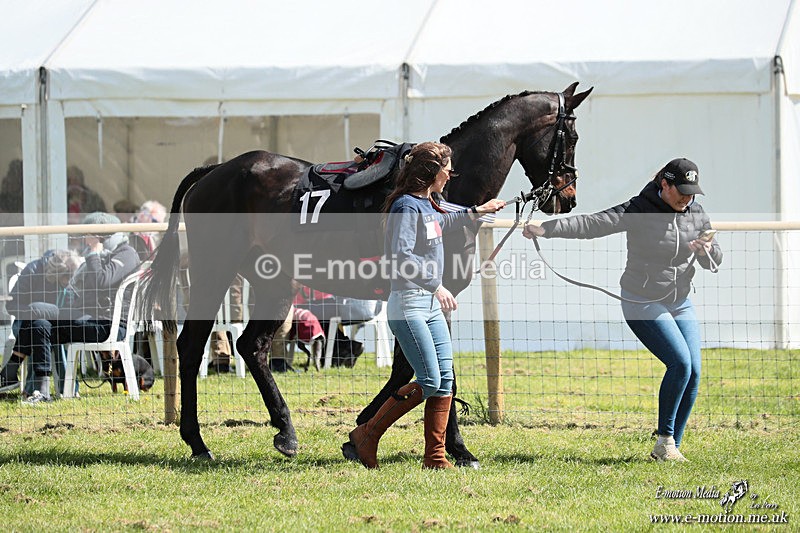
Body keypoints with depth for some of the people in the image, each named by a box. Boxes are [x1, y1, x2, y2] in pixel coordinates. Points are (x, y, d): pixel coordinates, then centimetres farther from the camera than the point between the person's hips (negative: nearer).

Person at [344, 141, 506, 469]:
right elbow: (401, 257, -26)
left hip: (432, 306, 10)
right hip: (408, 305, -10)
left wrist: (476, 212, 42)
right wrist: (435, 285, -27)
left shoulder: (427, 205, 14)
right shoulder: (406, 206, -15)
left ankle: (435, 457, 5)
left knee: (445, 380, 3)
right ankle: (366, 436, -1)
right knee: (429, 381, -12)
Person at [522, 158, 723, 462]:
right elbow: (593, 224, -23)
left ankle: (672, 447, 5)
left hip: (681, 305, 6)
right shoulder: (638, 211, -14)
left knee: (693, 373, -5)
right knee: (680, 362, -21)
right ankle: (664, 440, -10)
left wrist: (707, 251, -19)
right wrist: (548, 229, -35)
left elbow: (714, 262, 6)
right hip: (643, 305, -6)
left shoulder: (697, 216, 2)